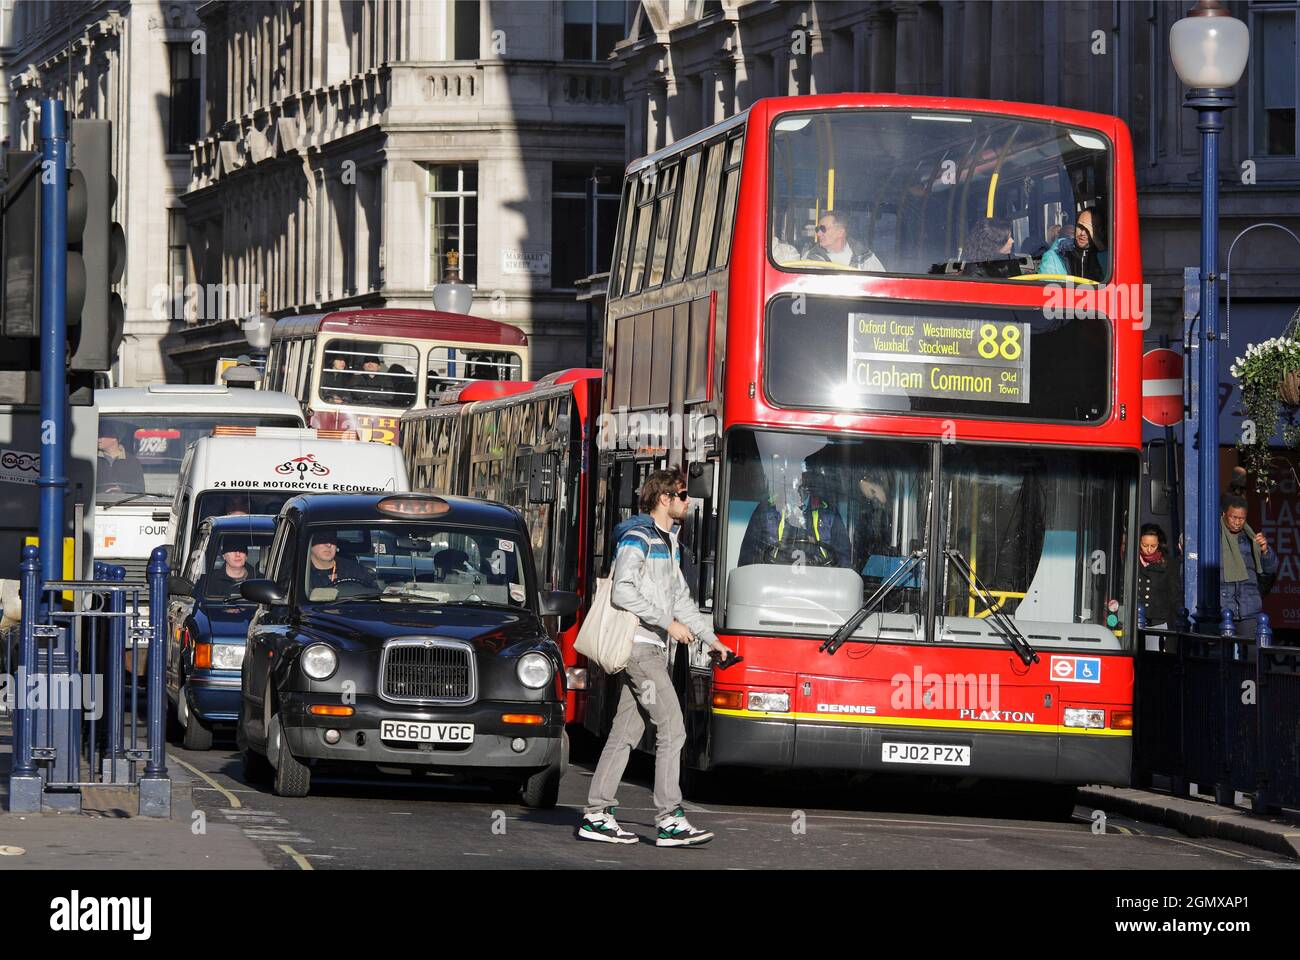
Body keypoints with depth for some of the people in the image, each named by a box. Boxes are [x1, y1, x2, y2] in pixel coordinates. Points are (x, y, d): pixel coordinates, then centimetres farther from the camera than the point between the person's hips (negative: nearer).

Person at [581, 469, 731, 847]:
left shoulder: (668, 543, 20)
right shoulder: (637, 538, -10)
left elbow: (681, 599, 27)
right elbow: (623, 592, -20)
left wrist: (711, 639, 23)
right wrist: (668, 623, -19)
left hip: (655, 649, 10)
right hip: (639, 644, -10)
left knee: (626, 732, 8)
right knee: (672, 730, -12)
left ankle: (597, 814, 9)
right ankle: (669, 820, -13)